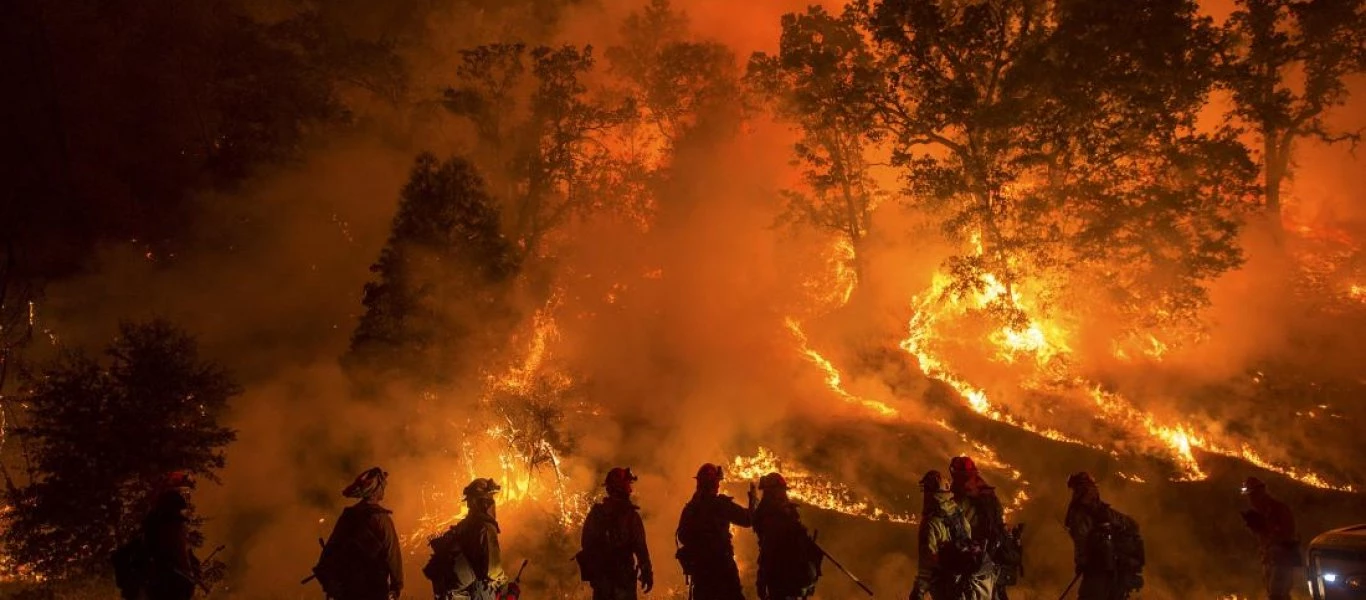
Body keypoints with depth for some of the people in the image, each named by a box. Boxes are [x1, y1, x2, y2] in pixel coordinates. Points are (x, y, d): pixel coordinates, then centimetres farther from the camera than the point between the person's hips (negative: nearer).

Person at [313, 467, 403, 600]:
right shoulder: (382, 518, -9)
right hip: (374, 588, -5)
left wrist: (330, 583, 11)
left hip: (347, 587, 5)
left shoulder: (347, 516, 6)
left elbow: (331, 549, 6)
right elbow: (392, 554, -12)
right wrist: (397, 586, -4)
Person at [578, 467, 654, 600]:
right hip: (624, 573, -4)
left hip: (599, 573, 4)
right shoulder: (630, 514, -11)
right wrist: (647, 573, -10)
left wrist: (589, 572, 17)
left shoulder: (596, 512, 2)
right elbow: (640, 547, -15)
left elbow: (587, 544, 7)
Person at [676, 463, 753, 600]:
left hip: (698, 564, 5)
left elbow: (682, 536, 11)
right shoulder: (722, 504, -9)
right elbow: (747, 519, -3)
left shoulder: (690, 507, 7)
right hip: (721, 562, -5)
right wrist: (752, 499, 13)